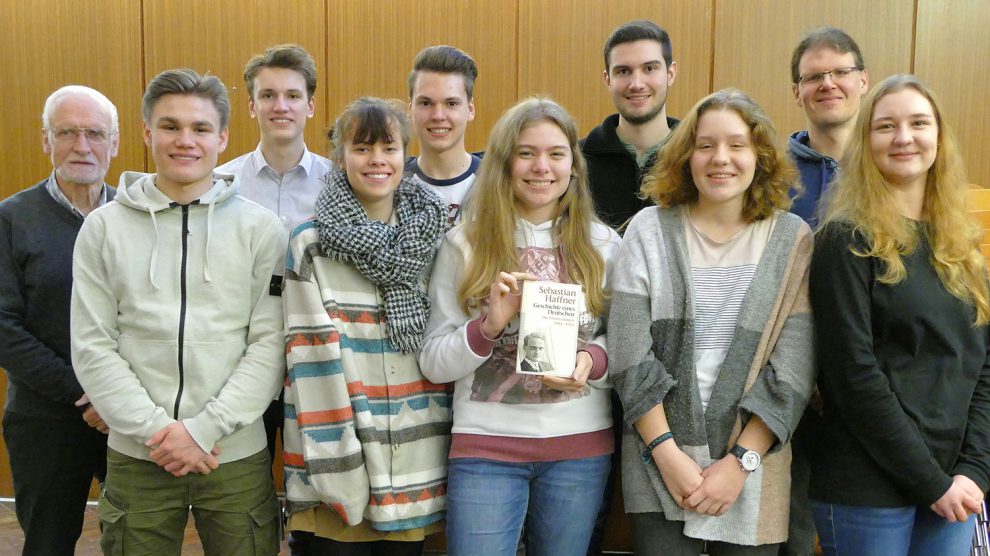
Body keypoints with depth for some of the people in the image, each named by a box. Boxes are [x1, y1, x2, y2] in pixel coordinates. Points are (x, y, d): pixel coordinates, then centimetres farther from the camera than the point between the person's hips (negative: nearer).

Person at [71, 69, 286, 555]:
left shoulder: (261, 228, -1)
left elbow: (270, 343, -5)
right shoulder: (104, 227, 3)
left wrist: (206, 427, -12)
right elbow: (92, 347, -1)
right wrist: (156, 428, -10)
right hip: (135, 459, 1)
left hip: (238, 455, -1)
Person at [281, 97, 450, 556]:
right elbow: (313, 355, -9)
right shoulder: (312, 242, -3)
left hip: (415, 452, 4)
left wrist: (446, 448, 7)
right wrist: (335, 466, -14)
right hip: (342, 455, -3)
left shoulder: (427, 236, 8)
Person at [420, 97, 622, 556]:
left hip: (580, 447, 2)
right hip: (485, 446, -1)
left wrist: (594, 360, -13)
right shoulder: (464, 243, -1)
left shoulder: (602, 244, 4)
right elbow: (433, 363, -1)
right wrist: (489, 326, -19)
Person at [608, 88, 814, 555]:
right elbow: (630, 354, -5)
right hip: (659, 463, 0)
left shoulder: (792, 240, 0)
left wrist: (741, 460, -11)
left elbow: (794, 368, -5)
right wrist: (667, 452, -10)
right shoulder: (649, 230, -1)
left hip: (754, 467, 1)